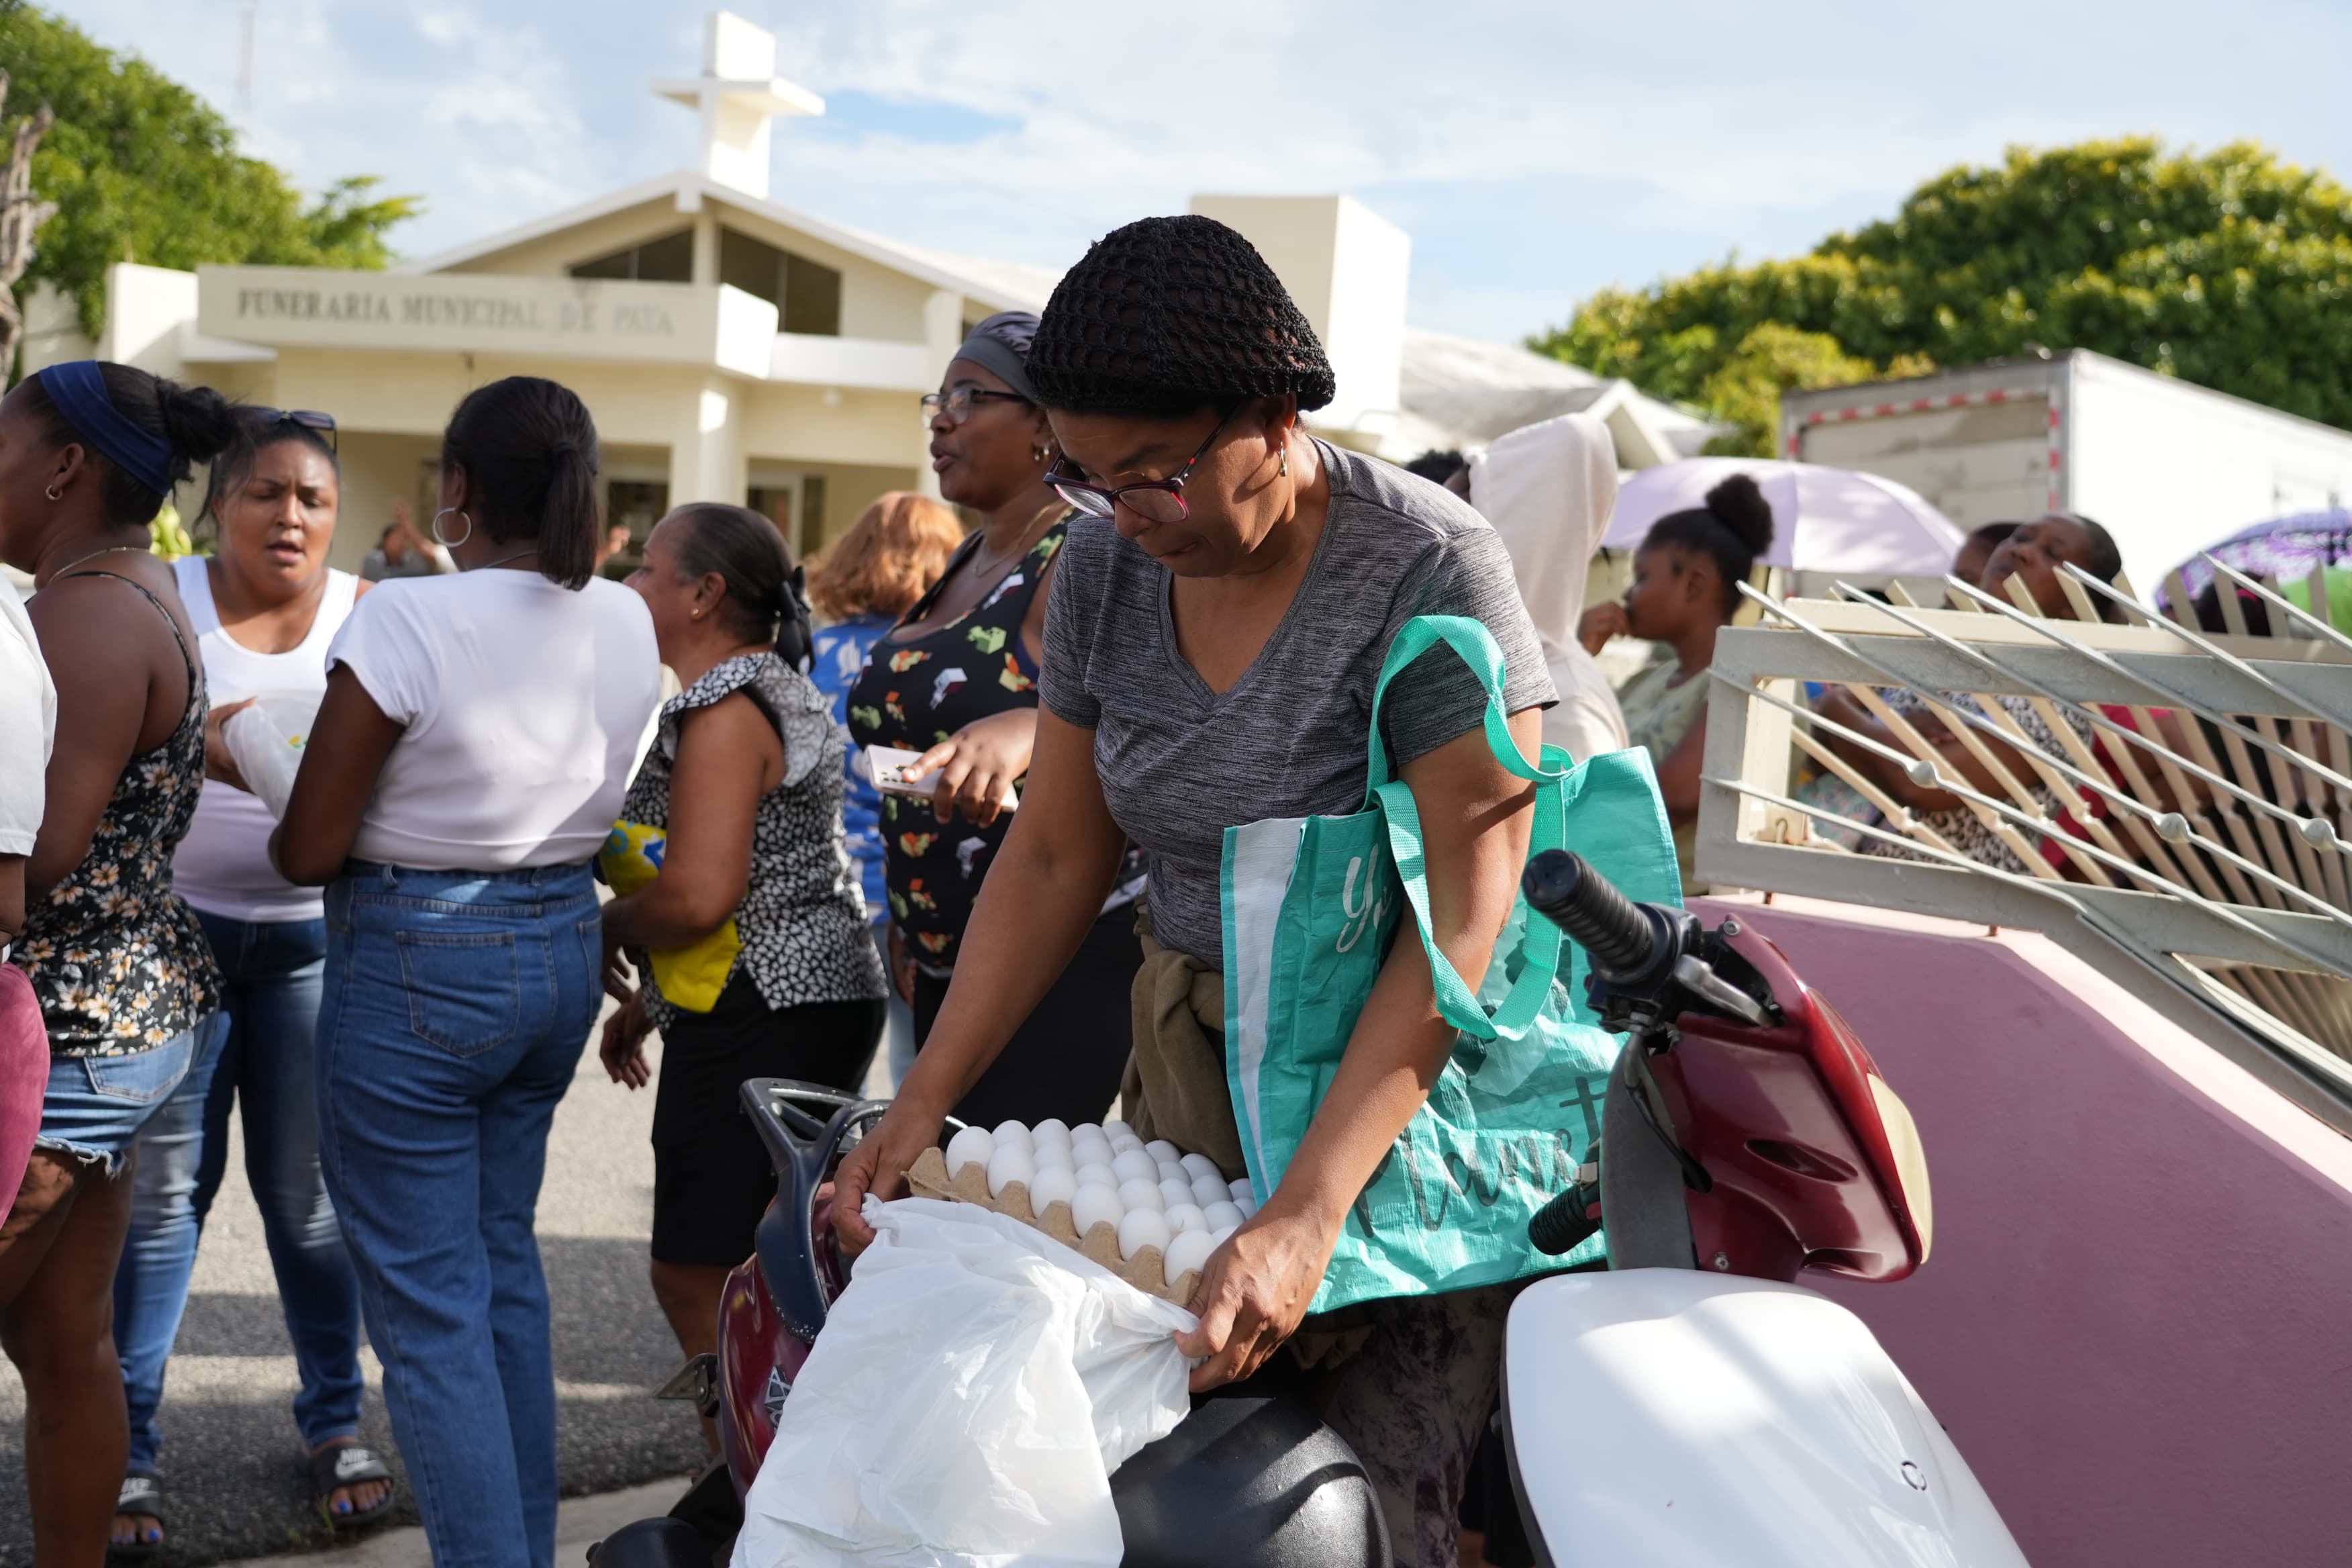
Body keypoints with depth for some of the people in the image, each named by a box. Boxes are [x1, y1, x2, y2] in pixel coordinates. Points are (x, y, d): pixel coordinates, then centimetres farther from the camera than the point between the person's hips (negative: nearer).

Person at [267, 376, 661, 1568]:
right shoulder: (629, 627, -1)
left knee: (429, 1305, 3)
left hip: (414, 964, -7)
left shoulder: (405, 620, -19)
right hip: (564, 947, 7)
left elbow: (309, 852, -14)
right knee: (505, 1267, 21)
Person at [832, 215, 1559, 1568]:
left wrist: (1306, 1218, -31)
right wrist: (921, 1105, -4)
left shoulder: (1429, 569, -20)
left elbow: (1463, 923, -24)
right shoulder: (1106, 566, 0)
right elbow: (1057, 859, 6)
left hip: (1414, 1079, -5)